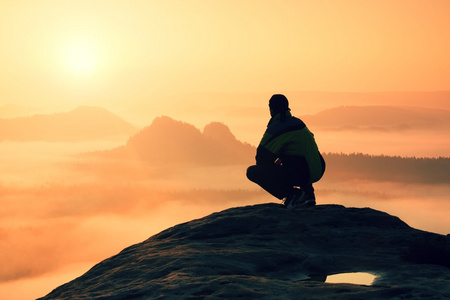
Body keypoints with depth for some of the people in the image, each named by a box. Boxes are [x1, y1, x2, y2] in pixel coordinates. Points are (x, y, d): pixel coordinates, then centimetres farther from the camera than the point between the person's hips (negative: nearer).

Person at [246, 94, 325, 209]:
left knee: (252, 172, -5)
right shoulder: (298, 122, 16)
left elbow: (262, 157, -4)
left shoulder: (274, 128, -7)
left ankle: (292, 194, -8)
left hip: (298, 175, -8)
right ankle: (308, 193, 24)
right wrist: (279, 160, 36)